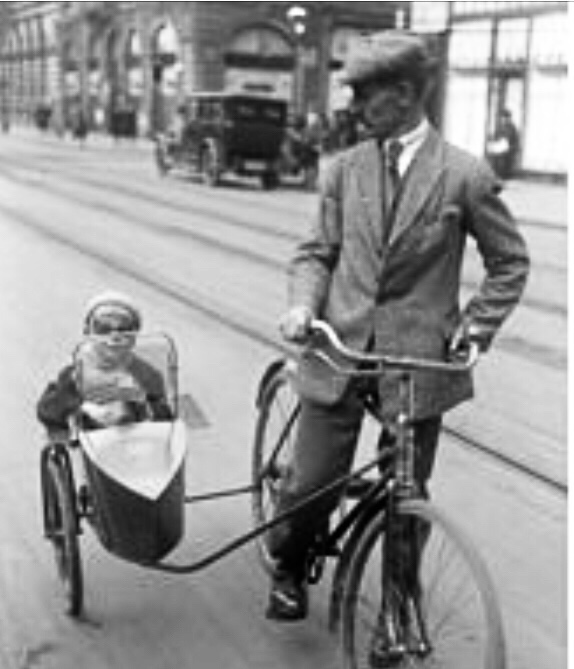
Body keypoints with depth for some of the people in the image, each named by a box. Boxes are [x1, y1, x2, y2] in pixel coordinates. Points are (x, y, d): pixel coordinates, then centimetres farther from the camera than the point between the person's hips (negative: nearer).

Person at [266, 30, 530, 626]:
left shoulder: (465, 175, -4)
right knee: (311, 484, 1)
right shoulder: (345, 169, 5)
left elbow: (510, 262, 5)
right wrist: (303, 305, -8)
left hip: (418, 358, -2)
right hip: (339, 349, 2)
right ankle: (288, 570, 33)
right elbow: (317, 252, 10)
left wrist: (475, 327, -5)